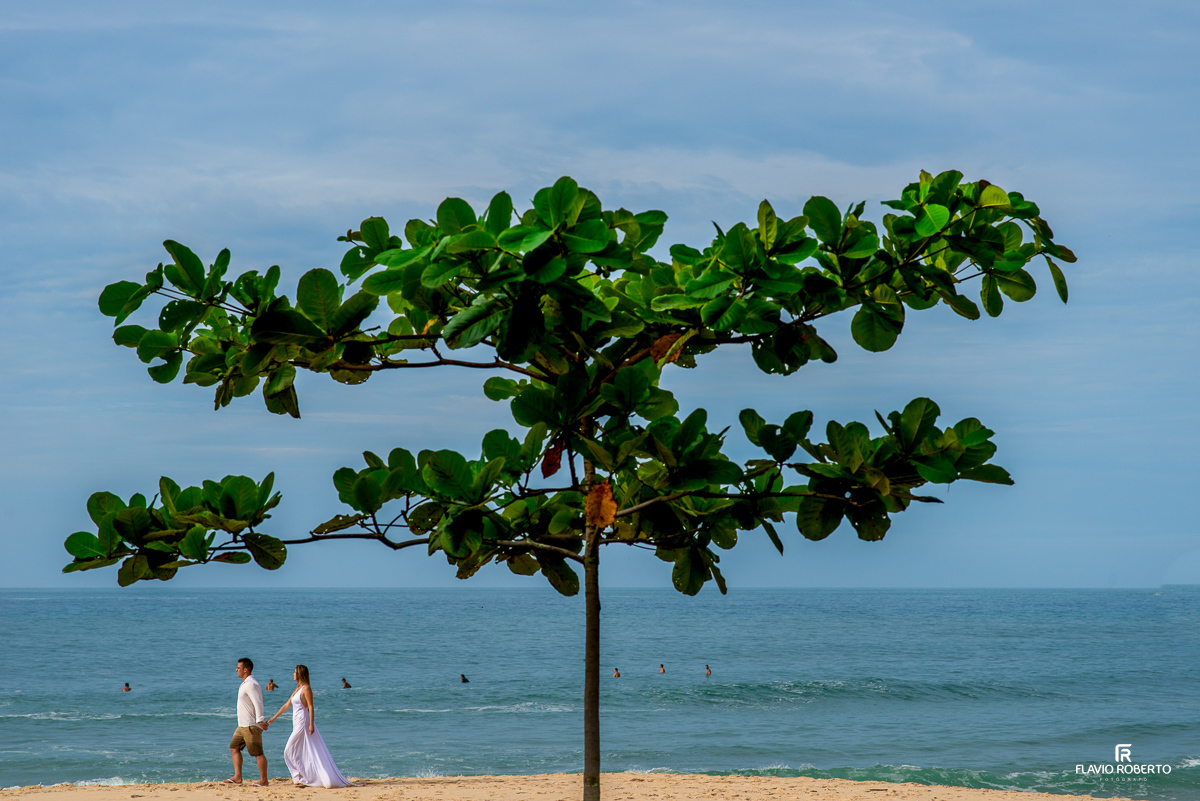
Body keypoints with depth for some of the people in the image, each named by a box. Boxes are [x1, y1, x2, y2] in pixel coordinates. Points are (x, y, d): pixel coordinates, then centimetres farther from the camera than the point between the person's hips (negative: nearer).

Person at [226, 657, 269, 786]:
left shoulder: (251, 684, -17)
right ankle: (237, 777, 11)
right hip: (242, 725, 11)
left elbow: (258, 703, -24)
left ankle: (264, 780, -1)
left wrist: (260, 720, -30)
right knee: (234, 747, 11)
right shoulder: (246, 684, 16)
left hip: (251, 726, -11)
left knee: (258, 753, -5)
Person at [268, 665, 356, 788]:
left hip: (303, 722, -9)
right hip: (297, 723, 9)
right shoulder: (297, 689, 16)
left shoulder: (306, 688, -10)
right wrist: (274, 718, 25)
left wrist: (311, 724, -22)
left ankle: (300, 777, -3)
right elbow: (286, 705, 23)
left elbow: (311, 707, -15)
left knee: (290, 751, -7)